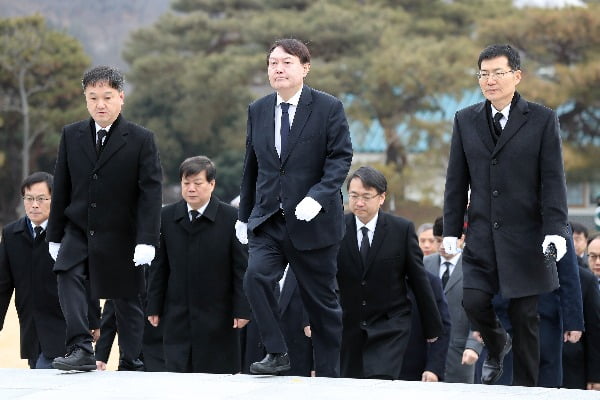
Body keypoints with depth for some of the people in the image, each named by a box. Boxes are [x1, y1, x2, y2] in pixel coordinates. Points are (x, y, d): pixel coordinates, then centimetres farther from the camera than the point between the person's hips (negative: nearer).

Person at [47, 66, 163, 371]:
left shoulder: (141, 140, -4)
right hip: (78, 229, 2)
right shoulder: (71, 136, 6)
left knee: (127, 300, 6)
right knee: (67, 276, -25)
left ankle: (130, 365, 17)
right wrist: (54, 236, 9)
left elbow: (151, 193, -8)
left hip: (121, 235, -2)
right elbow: (61, 188, 10)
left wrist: (147, 240, -16)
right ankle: (81, 349, -29)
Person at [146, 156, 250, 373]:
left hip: (218, 318, -2)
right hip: (177, 318, 2)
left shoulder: (231, 218, -4)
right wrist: (154, 307, 6)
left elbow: (241, 268, -3)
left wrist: (242, 309, -7)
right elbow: (160, 267, 9)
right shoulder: (167, 217, 5)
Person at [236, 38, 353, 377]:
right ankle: (277, 354, -12)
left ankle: (328, 375, 17)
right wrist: (244, 215, 18)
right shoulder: (258, 111, 9)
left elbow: (341, 157, -11)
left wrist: (317, 196, -26)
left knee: (322, 301, 5)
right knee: (256, 276, -23)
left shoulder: (328, 108, -4)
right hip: (268, 221, 3)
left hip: (314, 221, -3)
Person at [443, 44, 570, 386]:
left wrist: (555, 230, -14)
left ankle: (525, 387, 13)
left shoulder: (542, 120, 0)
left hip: (526, 237, -2)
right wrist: (451, 230, 6)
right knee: (474, 301, -12)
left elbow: (553, 180, -5)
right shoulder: (466, 121, 9)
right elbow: (456, 182, 11)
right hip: (482, 237, 2)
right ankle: (497, 345, 20)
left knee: (526, 317, 0)